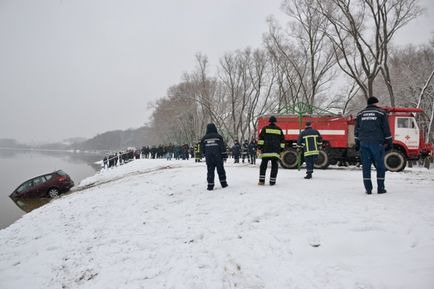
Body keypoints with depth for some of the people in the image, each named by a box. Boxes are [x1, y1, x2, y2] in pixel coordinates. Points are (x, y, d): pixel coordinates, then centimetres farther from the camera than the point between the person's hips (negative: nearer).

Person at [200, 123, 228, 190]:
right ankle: (223, 183, 16)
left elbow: (202, 148, 9)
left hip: (208, 158, 1)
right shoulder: (218, 137, -3)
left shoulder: (204, 138, 3)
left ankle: (210, 185, 1)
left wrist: (205, 155, 24)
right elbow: (223, 147, -4)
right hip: (218, 157, -1)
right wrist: (224, 155, 3)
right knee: (220, 170, 11)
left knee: (210, 171, 5)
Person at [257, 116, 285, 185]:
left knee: (263, 165, 4)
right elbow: (282, 141, 13)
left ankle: (261, 180, -2)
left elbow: (261, 139, -1)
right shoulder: (279, 130, 11)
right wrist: (281, 151, 17)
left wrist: (259, 148, 1)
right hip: (276, 151, 1)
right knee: (274, 166, 4)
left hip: (266, 151, -1)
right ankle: (272, 181, 1)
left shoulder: (265, 129, 5)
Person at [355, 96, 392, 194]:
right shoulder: (381, 113, 4)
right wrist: (389, 142, 6)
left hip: (363, 143, 3)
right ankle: (380, 188, 3)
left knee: (366, 166, 3)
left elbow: (357, 130, 15)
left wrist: (357, 144, 19)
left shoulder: (360, 114, 14)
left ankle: (368, 189, 2)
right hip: (377, 142, -3)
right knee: (380, 165, 3)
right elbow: (386, 129, 1)